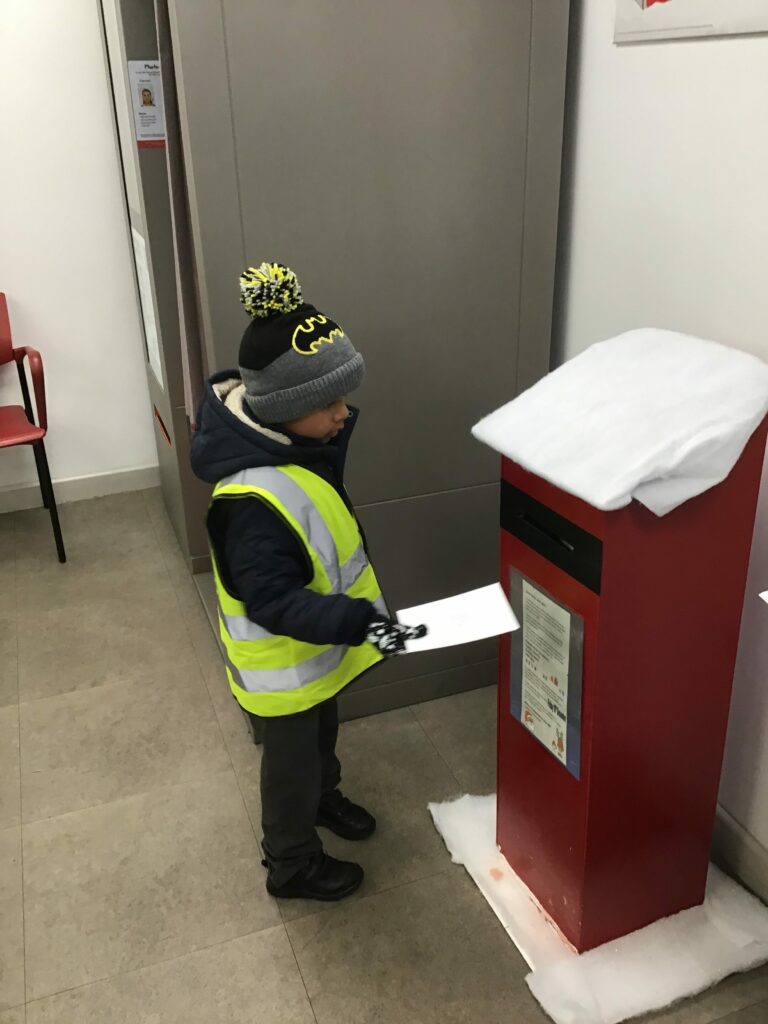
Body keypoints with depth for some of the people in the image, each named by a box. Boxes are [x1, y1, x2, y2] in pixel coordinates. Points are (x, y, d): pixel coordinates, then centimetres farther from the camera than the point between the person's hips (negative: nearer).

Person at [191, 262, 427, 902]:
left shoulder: (293, 440, -11)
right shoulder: (253, 501, -38)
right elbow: (274, 603, -35)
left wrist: (336, 429, -7)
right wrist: (358, 621, -43)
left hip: (319, 646, 8)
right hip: (283, 662, -8)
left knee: (322, 731, 32)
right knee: (291, 759, 16)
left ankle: (324, 797, 62)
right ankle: (292, 867, 42)